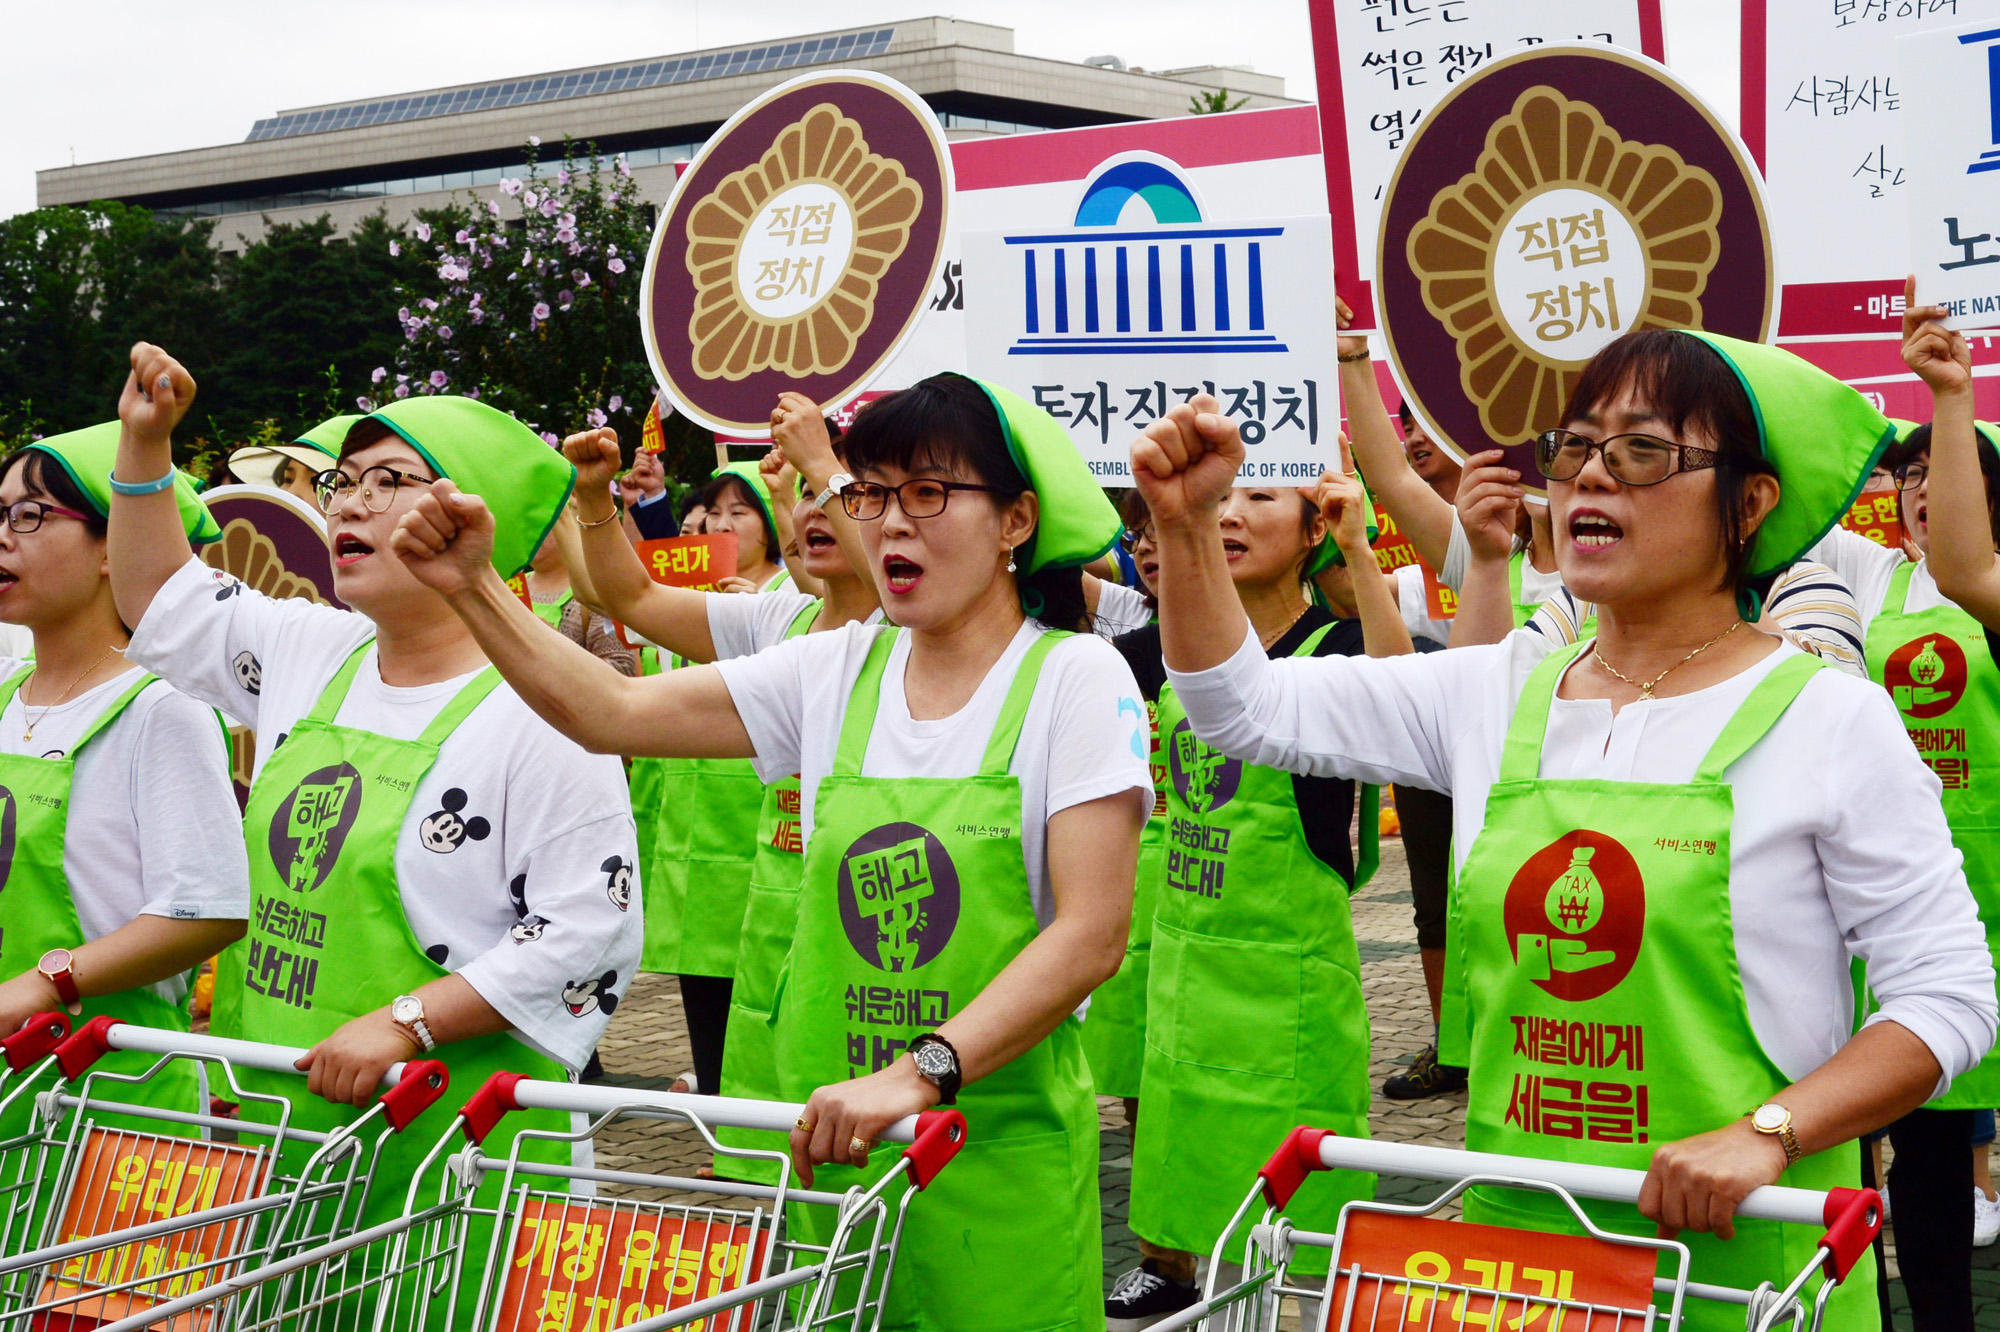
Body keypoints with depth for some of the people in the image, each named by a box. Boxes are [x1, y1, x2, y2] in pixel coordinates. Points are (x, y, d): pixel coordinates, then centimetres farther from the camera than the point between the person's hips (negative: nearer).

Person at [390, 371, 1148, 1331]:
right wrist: (473, 590, -11)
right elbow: (610, 713, 3)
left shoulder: (1076, 677, -7)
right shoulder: (835, 671, 7)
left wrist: (922, 1072, -25)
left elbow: (1091, 934, -15)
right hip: (833, 1135, 4)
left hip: (1000, 1151, -4)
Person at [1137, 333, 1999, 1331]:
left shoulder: (1830, 720, -7)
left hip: (1738, 1251, -4)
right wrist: (1187, 522, -6)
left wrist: (1767, 1134, -21)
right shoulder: (1498, 695, 6)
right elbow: (1244, 706, 8)